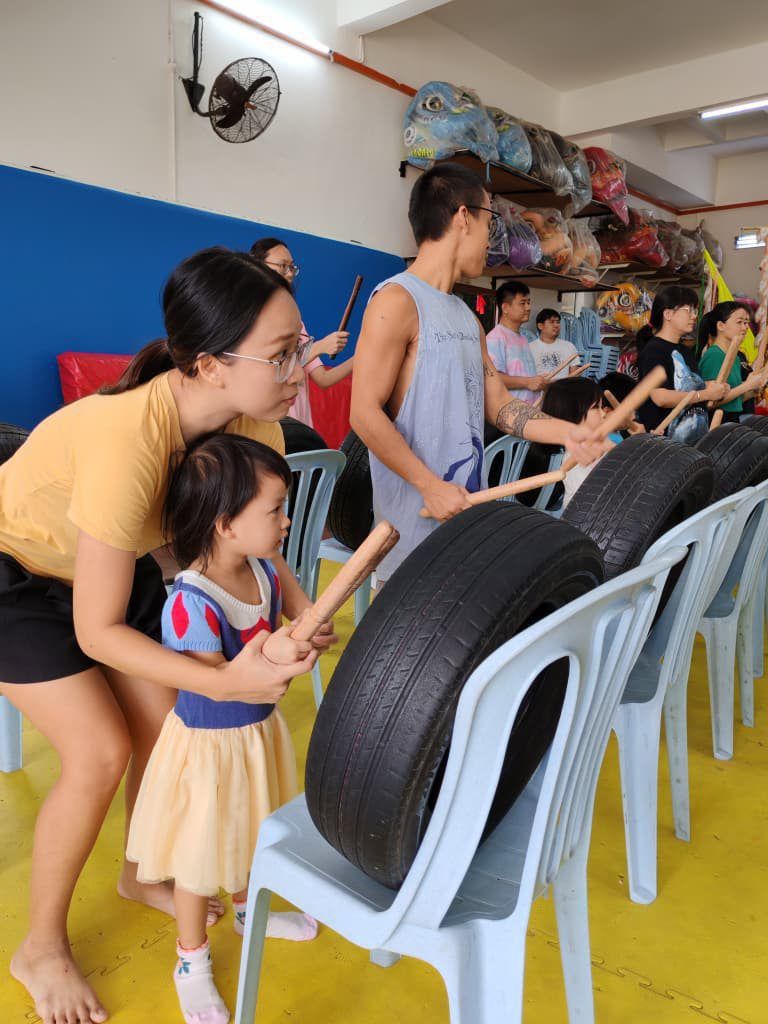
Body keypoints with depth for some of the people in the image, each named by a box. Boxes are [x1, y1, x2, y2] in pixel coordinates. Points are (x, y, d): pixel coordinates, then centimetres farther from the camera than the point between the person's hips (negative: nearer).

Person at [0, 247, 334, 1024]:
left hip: (116, 557, 6)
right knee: (101, 753, -9)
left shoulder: (252, 421, -23)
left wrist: (298, 604, -25)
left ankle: (141, 876, 34)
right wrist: (226, 682, -39)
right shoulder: (128, 441, -42)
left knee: (164, 722, 4)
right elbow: (97, 631, -32)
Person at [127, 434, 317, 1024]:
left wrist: (304, 638, -8)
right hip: (209, 742, -7)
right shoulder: (190, 604, -33)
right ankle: (192, 959, 41)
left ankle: (248, 910, 57)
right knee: (199, 856, 15)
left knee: (248, 832, 29)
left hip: (259, 729, 7)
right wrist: (268, 655, -38)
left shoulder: (264, 571, -9)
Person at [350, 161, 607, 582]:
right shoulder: (397, 301, -12)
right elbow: (365, 414, -18)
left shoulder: (467, 317, 15)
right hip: (416, 513, -8)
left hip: (465, 507, 8)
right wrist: (430, 486, -19)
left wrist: (565, 432, -1)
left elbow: (499, 404, 14)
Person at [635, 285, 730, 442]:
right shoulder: (653, 351, -9)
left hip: (698, 435, 8)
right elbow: (660, 397, -21)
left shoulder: (686, 352, 19)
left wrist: (716, 391, 2)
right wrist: (706, 394, -13)